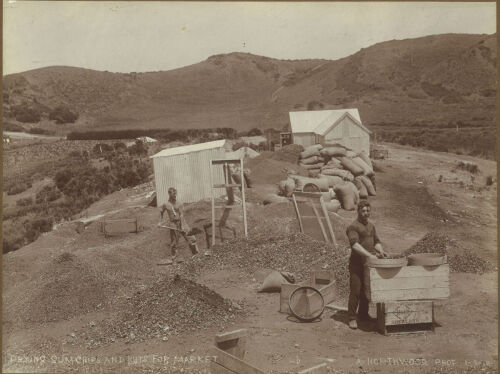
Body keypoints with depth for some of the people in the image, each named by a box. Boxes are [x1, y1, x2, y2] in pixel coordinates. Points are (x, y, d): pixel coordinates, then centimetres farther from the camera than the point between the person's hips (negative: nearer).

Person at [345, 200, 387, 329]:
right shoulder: (353, 227, -10)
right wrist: (369, 255, -29)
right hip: (357, 264, -7)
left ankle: (363, 314, 26)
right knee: (355, 291, -6)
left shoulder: (371, 226, 15)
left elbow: (376, 241, 22)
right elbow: (355, 245, -22)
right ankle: (352, 318, 0)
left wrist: (380, 250, 1)